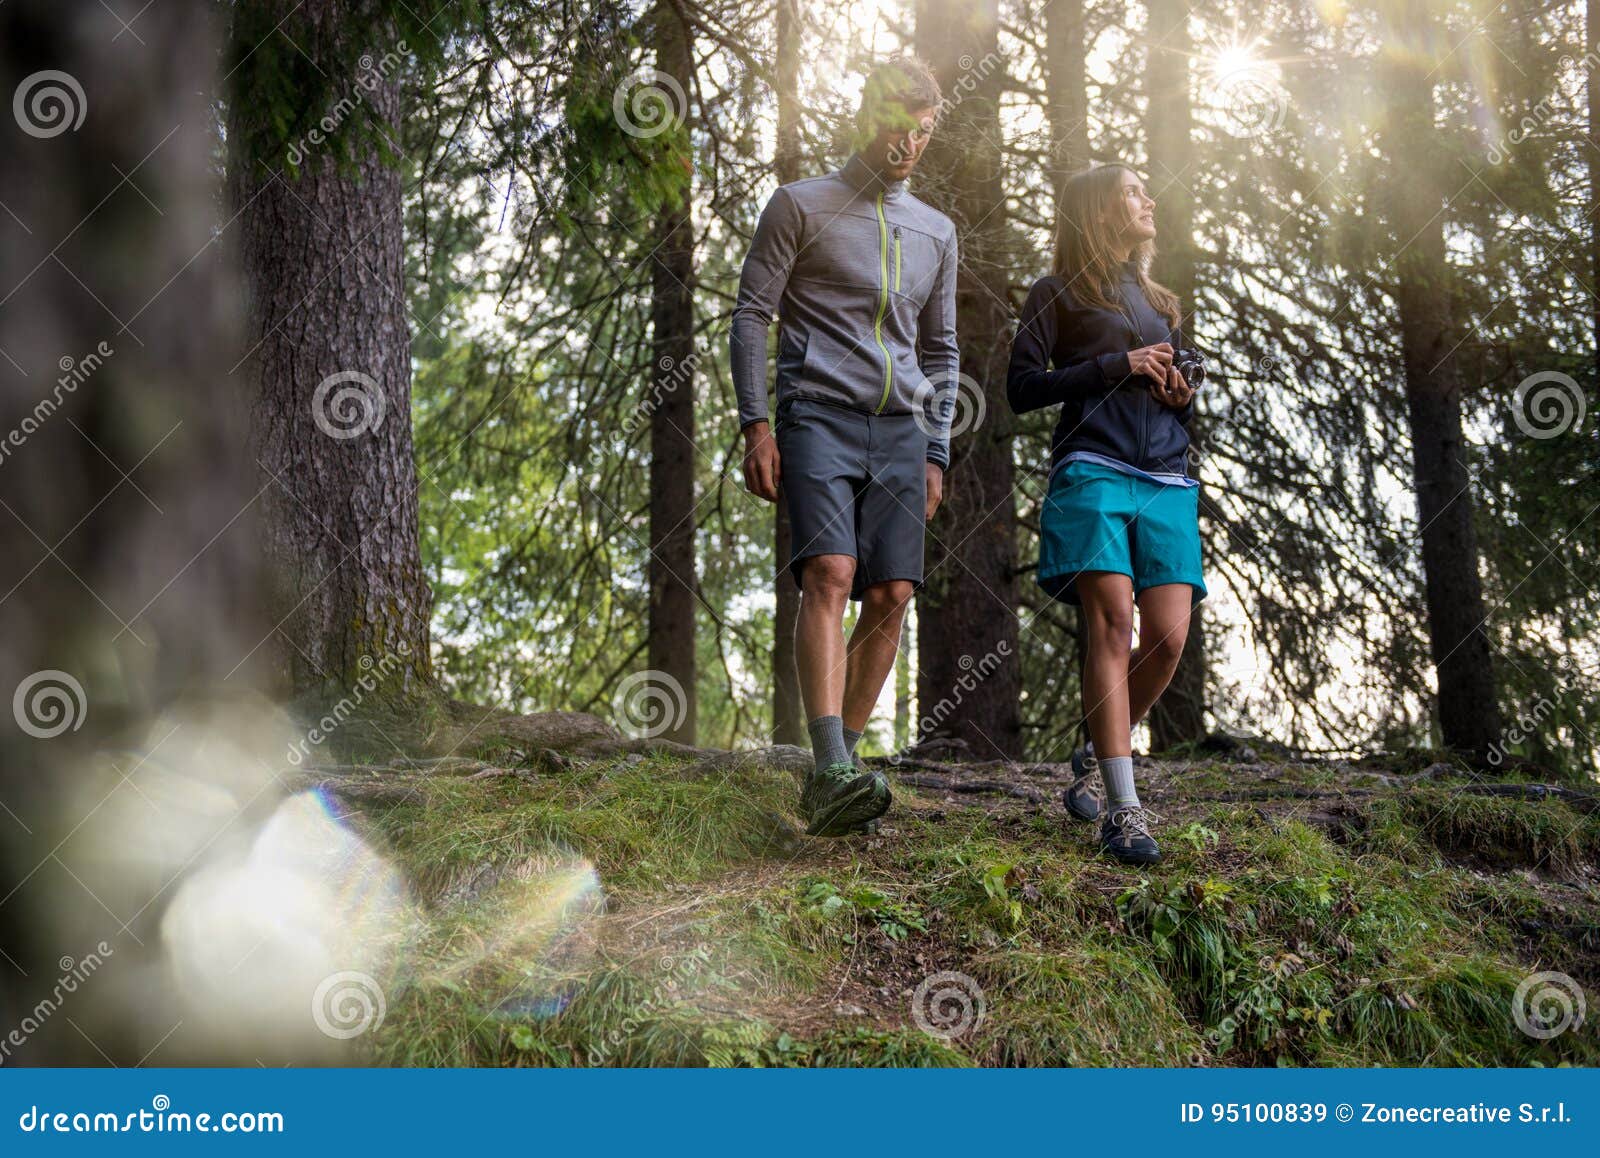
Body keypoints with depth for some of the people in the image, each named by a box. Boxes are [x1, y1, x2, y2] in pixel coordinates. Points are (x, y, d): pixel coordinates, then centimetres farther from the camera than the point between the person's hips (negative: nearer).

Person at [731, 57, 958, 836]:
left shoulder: (936, 232, 21)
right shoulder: (799, 206, 6)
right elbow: (750, 315, 2)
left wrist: (935, 456, 15)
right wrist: (756, 424, -8)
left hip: (900, 431, 5)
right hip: (819, 417, -5)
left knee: (890, 598, -6)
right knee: (830, 575, -22)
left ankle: (837, 773, 2)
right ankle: (832, 772, -32)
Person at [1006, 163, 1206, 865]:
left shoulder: (1160, 302, 29)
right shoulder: (1058, 294, 11)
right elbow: (1021, 387, 1)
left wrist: (1183, 396, 8)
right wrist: (1114, 367, -7)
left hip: (1167, 482, 5)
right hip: (1094, 471, -5)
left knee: (1169, 637, -9)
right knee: (1113, 624, -18)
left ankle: (1096, 758, 15)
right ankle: (1123, 810, -19)